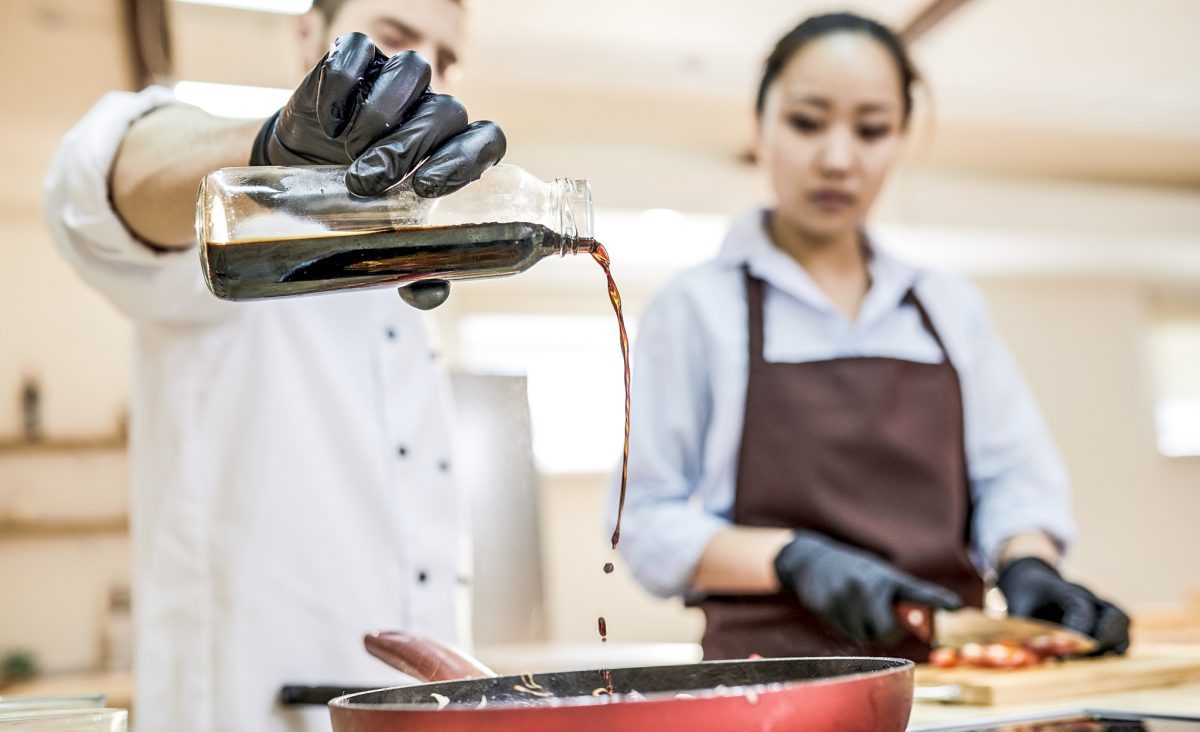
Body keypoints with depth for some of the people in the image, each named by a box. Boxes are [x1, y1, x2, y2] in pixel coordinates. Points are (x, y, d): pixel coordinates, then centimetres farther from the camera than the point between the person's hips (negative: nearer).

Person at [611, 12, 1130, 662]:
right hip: (774, 675, -3)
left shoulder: (949, 308, 18)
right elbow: (645, 524, 1)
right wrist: (793, 558, -14)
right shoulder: (696, 308, 6)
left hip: (946, 660, 4)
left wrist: (1027, 563, -5)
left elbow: (1016, 475, 17)